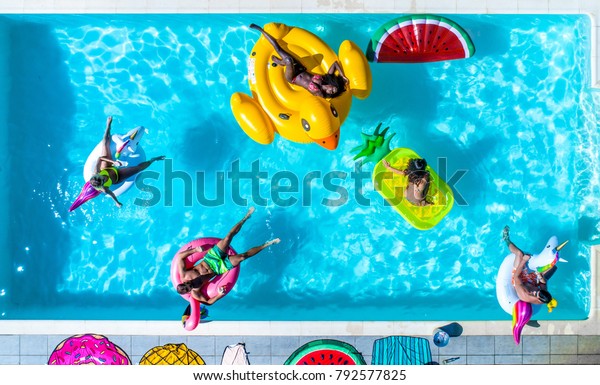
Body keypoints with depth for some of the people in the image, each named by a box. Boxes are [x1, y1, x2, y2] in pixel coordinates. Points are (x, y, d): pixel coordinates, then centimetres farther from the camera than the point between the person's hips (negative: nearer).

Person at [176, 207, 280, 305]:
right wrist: (219, 295, -28)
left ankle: (246, 217, 10)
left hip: (211, 257, 2)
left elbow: (180, 255, -11)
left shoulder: (183, 274, -16)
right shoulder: (194, 293, -19)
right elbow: (208, 302, -12)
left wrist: (195, 249, -19)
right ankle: (266, 245, 5)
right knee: (243, 256, -17)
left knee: (229, 236, -13)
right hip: (220, 267, -2)